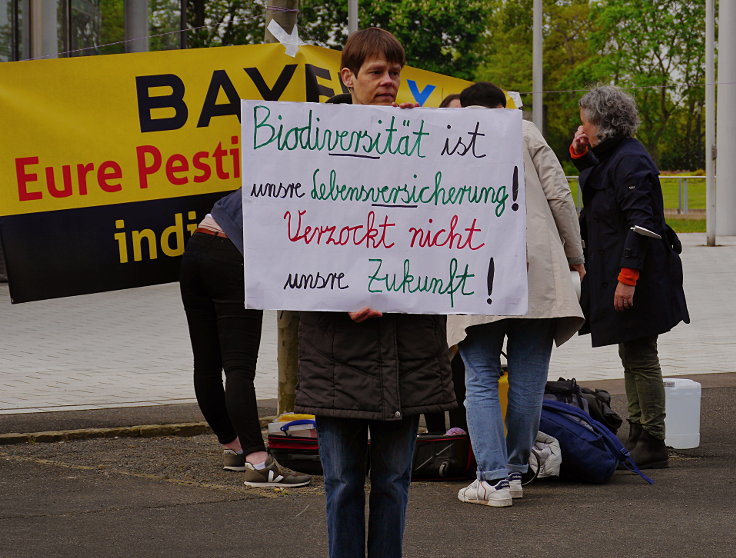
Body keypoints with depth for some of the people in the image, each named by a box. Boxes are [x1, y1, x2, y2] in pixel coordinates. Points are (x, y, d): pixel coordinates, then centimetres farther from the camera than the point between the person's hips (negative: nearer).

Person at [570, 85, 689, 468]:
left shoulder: (630, 161, -17)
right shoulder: (611, 156, 13)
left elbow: (641, 223, -23)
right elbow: (596, 188, 34)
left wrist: (627, 277, -25)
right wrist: (579, 154, 15)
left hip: (638, 278, -11)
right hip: (615, 274, 11)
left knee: (641, 360, -5)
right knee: (632, 359, 15)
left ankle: (652, 445, -1)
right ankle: (638, 436, 23)